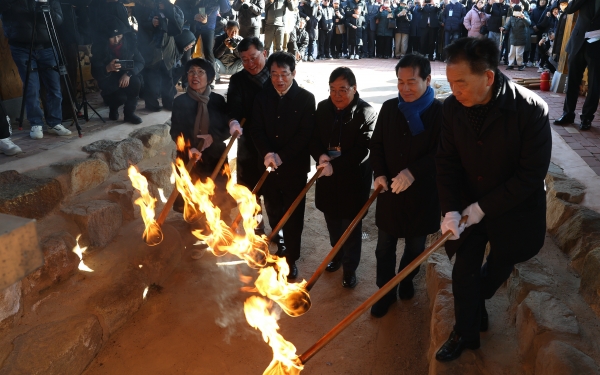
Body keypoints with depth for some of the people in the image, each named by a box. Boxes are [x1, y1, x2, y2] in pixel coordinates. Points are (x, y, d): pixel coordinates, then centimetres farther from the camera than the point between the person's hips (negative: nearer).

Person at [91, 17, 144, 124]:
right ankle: (113, 108, 11)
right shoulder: (98, 47, -16)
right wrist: (108, 68, -44)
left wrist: (128, 74, -32)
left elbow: (140, 62, -12)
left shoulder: (129, 42, -11)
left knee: (136, 82, -31)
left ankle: (129, 112, -9)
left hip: (126, 78, 2)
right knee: (121, 97, -30)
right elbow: (95, 73, -20)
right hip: (109, 81, -2)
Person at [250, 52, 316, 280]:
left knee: (293, 216, 7)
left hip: (294, 168, -3)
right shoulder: (262, 97, 5)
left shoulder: (306, 98, -5)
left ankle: (291, 258, 22)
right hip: (269, 167, 3)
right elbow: (256, 130, 0)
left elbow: (305, 134, -11)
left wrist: (282, 156, -19)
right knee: (273, 213, 13)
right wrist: (267, 154, -18)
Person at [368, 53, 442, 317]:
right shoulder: (389, 108, -1)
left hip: (422, 193, -2)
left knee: (415, 247, 19)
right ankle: (386, 291, 32)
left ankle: (406, 280, 46)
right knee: (384, 247, 11)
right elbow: (377, 144, 6)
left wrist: (413, 172, -28)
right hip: (389, 191, 3)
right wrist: (379, 174, -9)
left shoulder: (440, 112, -13)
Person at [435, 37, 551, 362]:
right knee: (464, 271, 8)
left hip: (513, 209, -2)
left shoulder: (531, 109, -26)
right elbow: (447, 162, -8)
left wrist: (484, 207, -20)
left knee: (498, 267, 19)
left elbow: (532, 174, -21)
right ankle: (466, 332, 32)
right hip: (467, 206, 2)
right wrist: (450, 210, -18)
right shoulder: (452, 107, -15)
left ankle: (474, 305, 52)